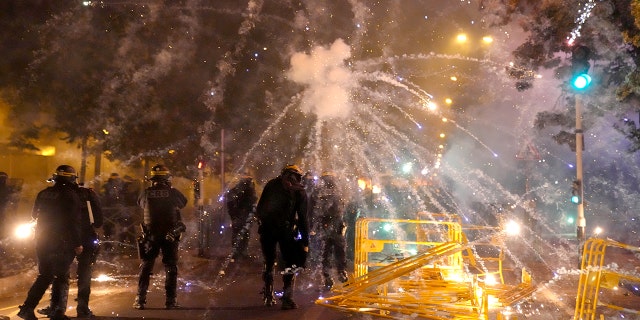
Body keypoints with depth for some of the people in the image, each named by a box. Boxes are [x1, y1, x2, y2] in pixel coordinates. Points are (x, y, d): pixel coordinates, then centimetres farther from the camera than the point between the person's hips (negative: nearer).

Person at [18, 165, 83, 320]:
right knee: (61, 277, 4)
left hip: (42, 241, 6)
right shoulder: (70, 195, -14)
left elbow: (34, 214, 19)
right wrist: (78, 243, -14)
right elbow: (73, 222, -18)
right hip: (62, 243, -6)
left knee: (44, 276, 17)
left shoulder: (43, 194, 6)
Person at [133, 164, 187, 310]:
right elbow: (183, 202, 8)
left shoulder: (146, 193, -5)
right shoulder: (173, 193, -10)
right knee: (171, 267, 7)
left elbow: (140, 203, 16)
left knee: (146, 266, 13)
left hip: (151, 236, 2)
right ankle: (170, 300, 7)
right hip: (170, 236, -1)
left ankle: (140, 299, 13)